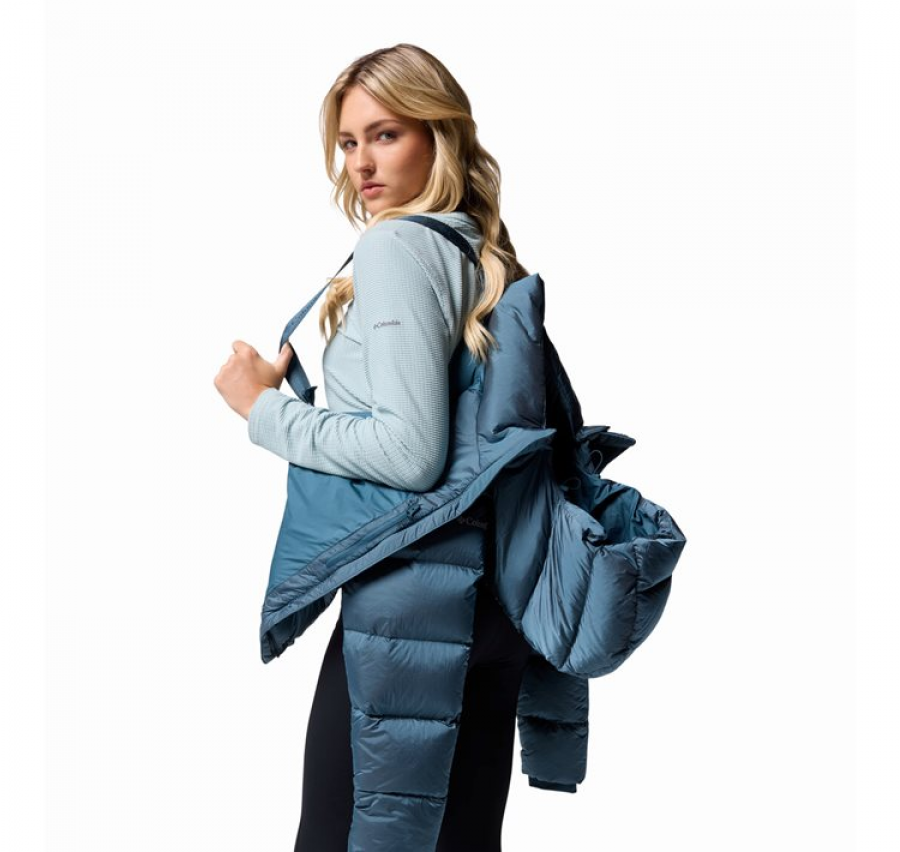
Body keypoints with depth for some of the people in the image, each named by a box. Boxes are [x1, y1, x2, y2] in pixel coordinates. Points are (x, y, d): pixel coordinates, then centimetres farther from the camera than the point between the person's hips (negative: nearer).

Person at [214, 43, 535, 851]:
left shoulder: (397, 246, -12)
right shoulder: (489, 259, 12)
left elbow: (410, 452, -20)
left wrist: (266, 407, -9)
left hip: (407, 594, -9)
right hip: (489, 594, 9)